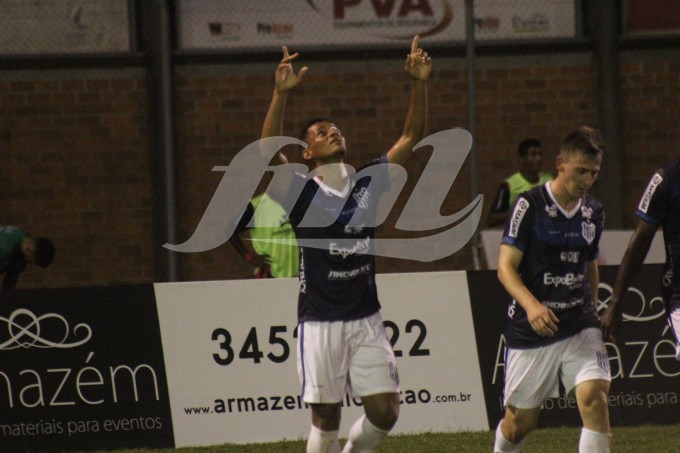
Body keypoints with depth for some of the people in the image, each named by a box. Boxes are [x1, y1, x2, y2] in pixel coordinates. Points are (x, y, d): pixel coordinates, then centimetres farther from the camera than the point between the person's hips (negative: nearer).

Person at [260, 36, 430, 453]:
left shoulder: (368, 184, 6)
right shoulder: (302, 192, -6)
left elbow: (412, 137, 5)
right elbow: (270, 152, -23)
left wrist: (419, 85, -9)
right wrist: (282, 93, -34)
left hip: (367, 320, 4)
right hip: (320, 323, -4)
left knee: (385, 411, -1)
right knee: (327, 419, -1)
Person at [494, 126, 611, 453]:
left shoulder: (593, 212, 8)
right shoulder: (530, 205, -9)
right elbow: (506, 266, -14)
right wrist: (530, 305, -30)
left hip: (580, 326, 3)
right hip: (530, 328, -3)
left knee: (594, 398, -20)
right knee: (520, 422, 6)